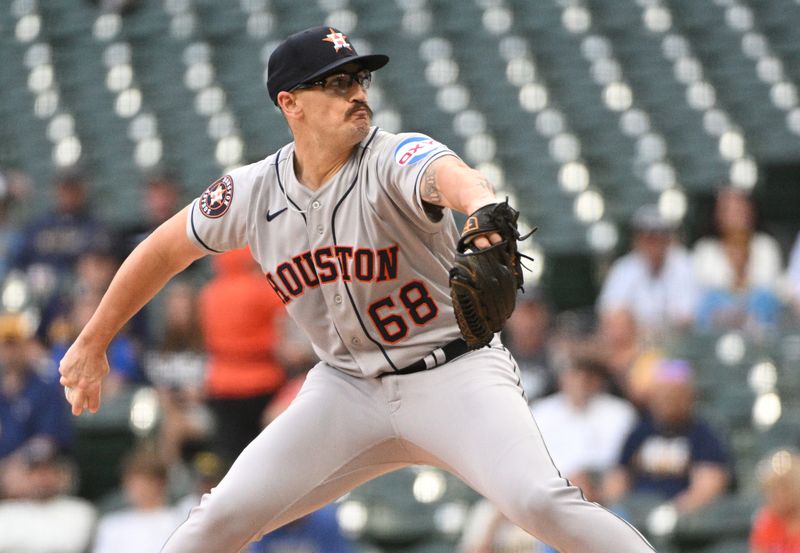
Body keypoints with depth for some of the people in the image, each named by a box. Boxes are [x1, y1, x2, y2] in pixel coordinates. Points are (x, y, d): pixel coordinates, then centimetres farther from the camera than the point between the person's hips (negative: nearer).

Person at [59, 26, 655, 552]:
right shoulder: (253, 192, -3)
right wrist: (92, 344, 17)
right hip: (348, 389, 4)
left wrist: (481, 203, -67)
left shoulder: (396, 159, -18)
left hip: (454, 375, -4)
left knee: (540, 502, -26)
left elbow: (448, 173, -43)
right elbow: (166, 249, 13)